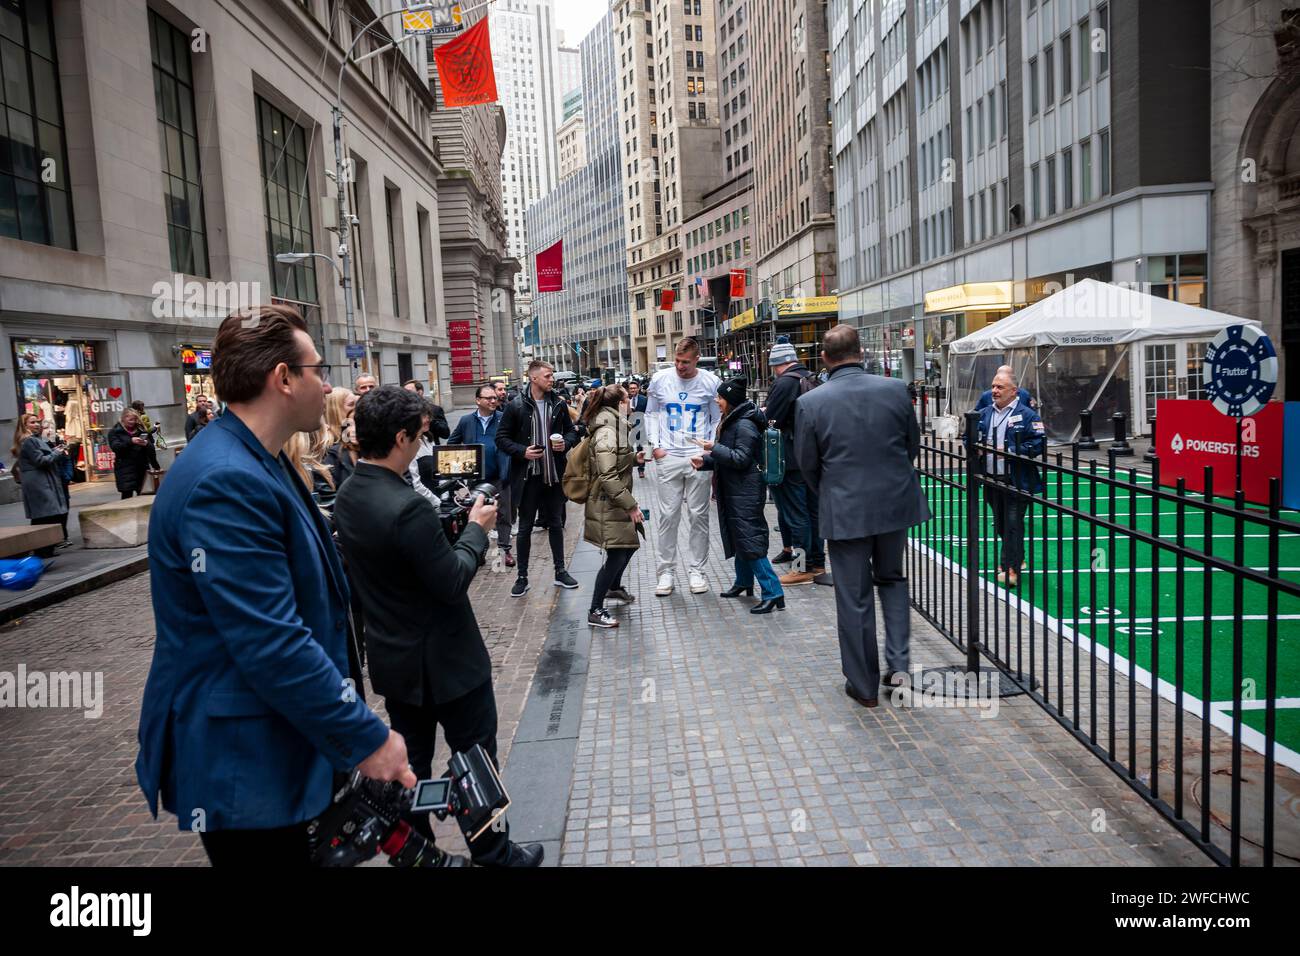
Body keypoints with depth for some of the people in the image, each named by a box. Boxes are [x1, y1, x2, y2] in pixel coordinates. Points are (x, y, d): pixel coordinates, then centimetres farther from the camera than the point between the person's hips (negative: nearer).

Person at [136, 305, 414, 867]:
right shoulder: (226, 483, -26)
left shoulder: (257, 464, 8)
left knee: (299, 852, 22)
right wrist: (366, 738, -23)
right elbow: (271, 645, -29)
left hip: (276, 744, 10)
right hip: (240, 765, -10)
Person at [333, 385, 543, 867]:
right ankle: (493, 852, 26)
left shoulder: (347, 496, -2)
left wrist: (448, 523, 4)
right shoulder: (408, 508, -30)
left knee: (410, 761, 20)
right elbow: (453, 582, -23)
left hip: (393, 658, 8)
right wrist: (477, 530, -10)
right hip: (444, 660, -8)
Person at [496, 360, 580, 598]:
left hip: (554, 474, 3)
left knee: (556, 523, 14)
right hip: (528, 475, -3)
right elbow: (501, 438, -3)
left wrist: (566, 442, -7)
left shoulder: (558, 404, 4)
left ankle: (560, 571, 25)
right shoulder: (517, 407, -7)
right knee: (525, 526, 6)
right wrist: (522, 451, -17)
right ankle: (522, 577, 15)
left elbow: (572, 431, 14)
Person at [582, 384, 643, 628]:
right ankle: (595, 611, 3)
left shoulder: (613, 427, 11)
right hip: (608, 505, -10)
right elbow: (608, 476, -27)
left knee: (630, 544, 23)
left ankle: (614, 587, 45)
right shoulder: (607, 432, -21)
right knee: (616, 554, -6)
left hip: (615, 503, 10)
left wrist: (634, 457, 13)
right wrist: (631, 505, -23)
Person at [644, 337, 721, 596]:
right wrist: (655, 445, 1)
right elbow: (651, 414, 12)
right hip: (667, 458, 1)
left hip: (699, 458, 0)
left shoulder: (710, 382, -1)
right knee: (667, 516, 3)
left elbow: (717, 419, 7)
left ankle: (697, 570, 17)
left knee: (698, 515, 6)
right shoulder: (660, 379, 1)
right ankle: (666, 571, 14)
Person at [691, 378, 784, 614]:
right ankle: (744, 582, 34)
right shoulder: (732, 422, 15)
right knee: (739, 537, 19)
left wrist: (714, 448, -22)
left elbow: (741, 459, -22)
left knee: (750, 540, -11)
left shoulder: (745, 426, -18)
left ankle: (772, 592, -10)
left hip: (746, 494, -11)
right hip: (734, 491, 11)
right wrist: (705, 461, 7)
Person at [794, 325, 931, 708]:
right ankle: (898, 663, 19)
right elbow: (913, 445, 6)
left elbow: (808, 465, -2)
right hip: (896, 504, 3)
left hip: (845, 511, -2)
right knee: (891, 579, 25)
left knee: (854, 598, 9)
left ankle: (864, 685, 19)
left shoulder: (810, 403, -11)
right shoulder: (895, 389, -5)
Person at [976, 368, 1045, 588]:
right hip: (992, 480, 7)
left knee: (1013, 524, -5)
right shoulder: (985, 414, 12)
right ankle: (1016, 559, 32)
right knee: (1001, 524, 15)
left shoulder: (1027, 415, -6)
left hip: (1016, 481, -6)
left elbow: (1038, 444, -13)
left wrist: (1010, 452, -20)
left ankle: (1010, 567, 0)